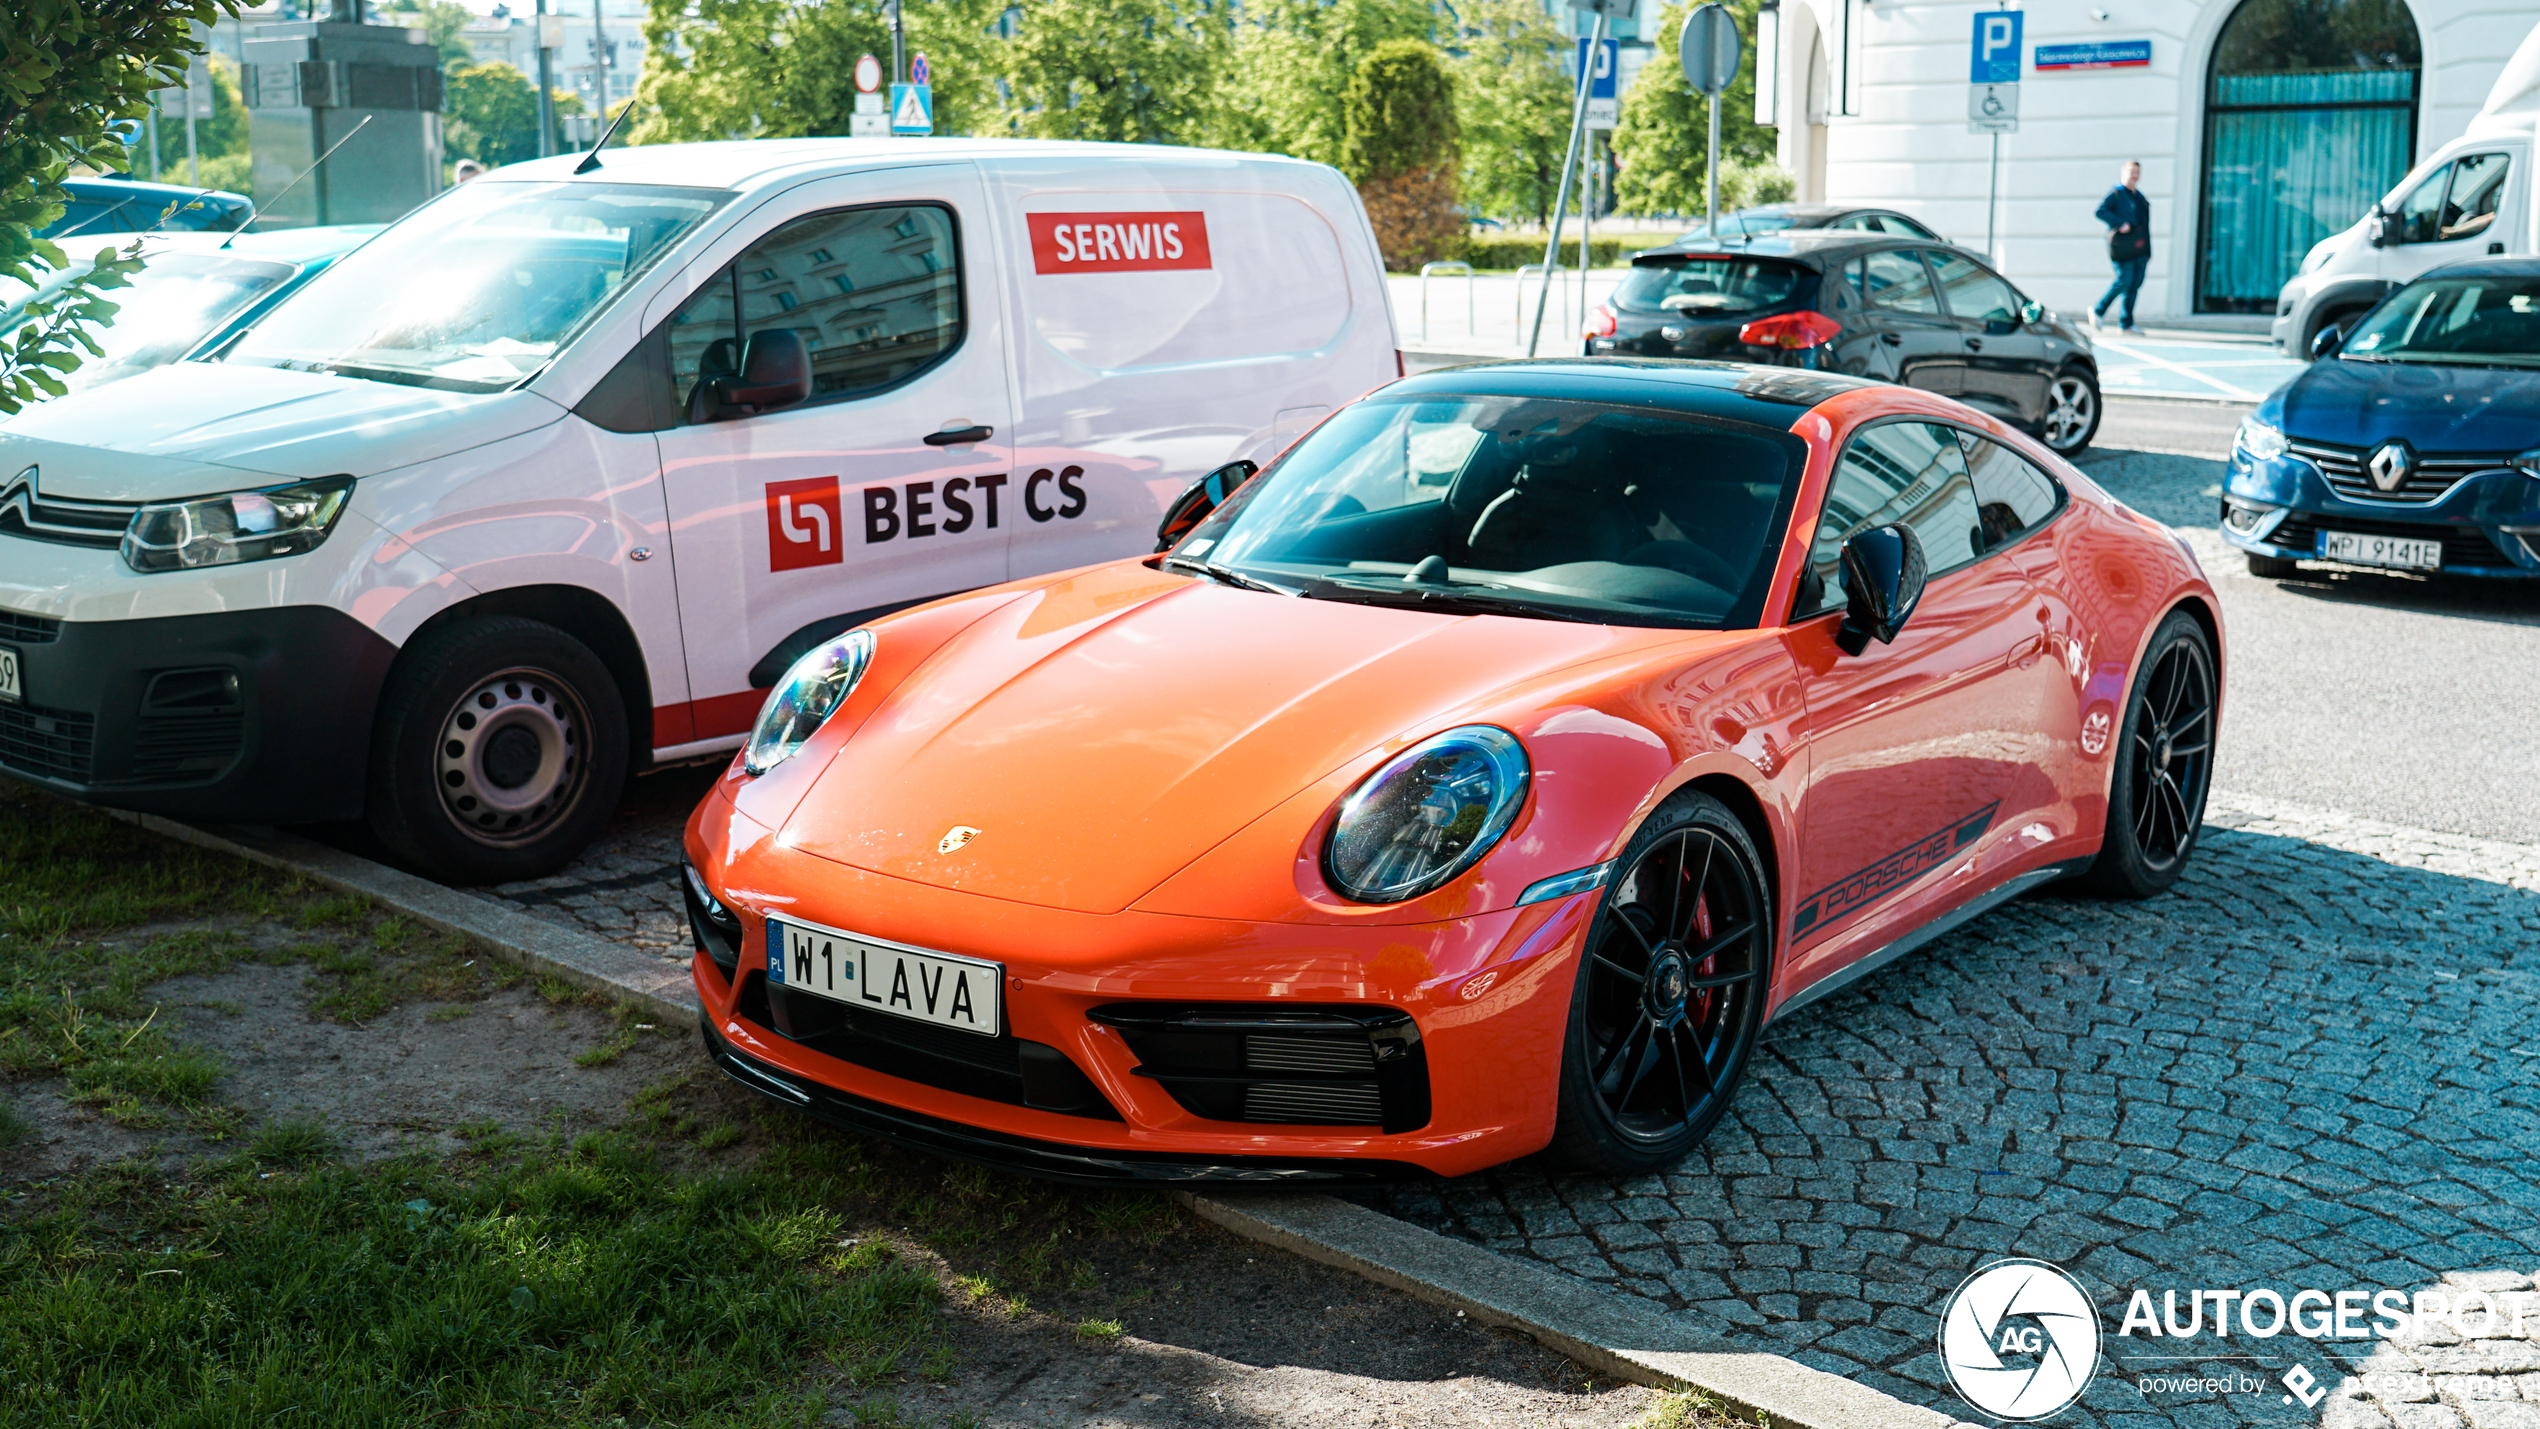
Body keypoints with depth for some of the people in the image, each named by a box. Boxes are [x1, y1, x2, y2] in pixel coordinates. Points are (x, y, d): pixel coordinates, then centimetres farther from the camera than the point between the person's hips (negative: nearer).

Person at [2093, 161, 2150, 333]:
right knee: (2124, 281, -12)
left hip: (2140, 247, 7)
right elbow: (2101, 211, -14)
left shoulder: (2139, 196, 20)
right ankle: (2097, 309, 8)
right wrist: (2120, 224, -24)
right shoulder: (2115, 194, -1)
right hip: (2123, 246, -7)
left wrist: (2148, 251, 17)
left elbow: (2144, 223, 21)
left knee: (2135, 283, 2)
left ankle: (2125, 324, 5)